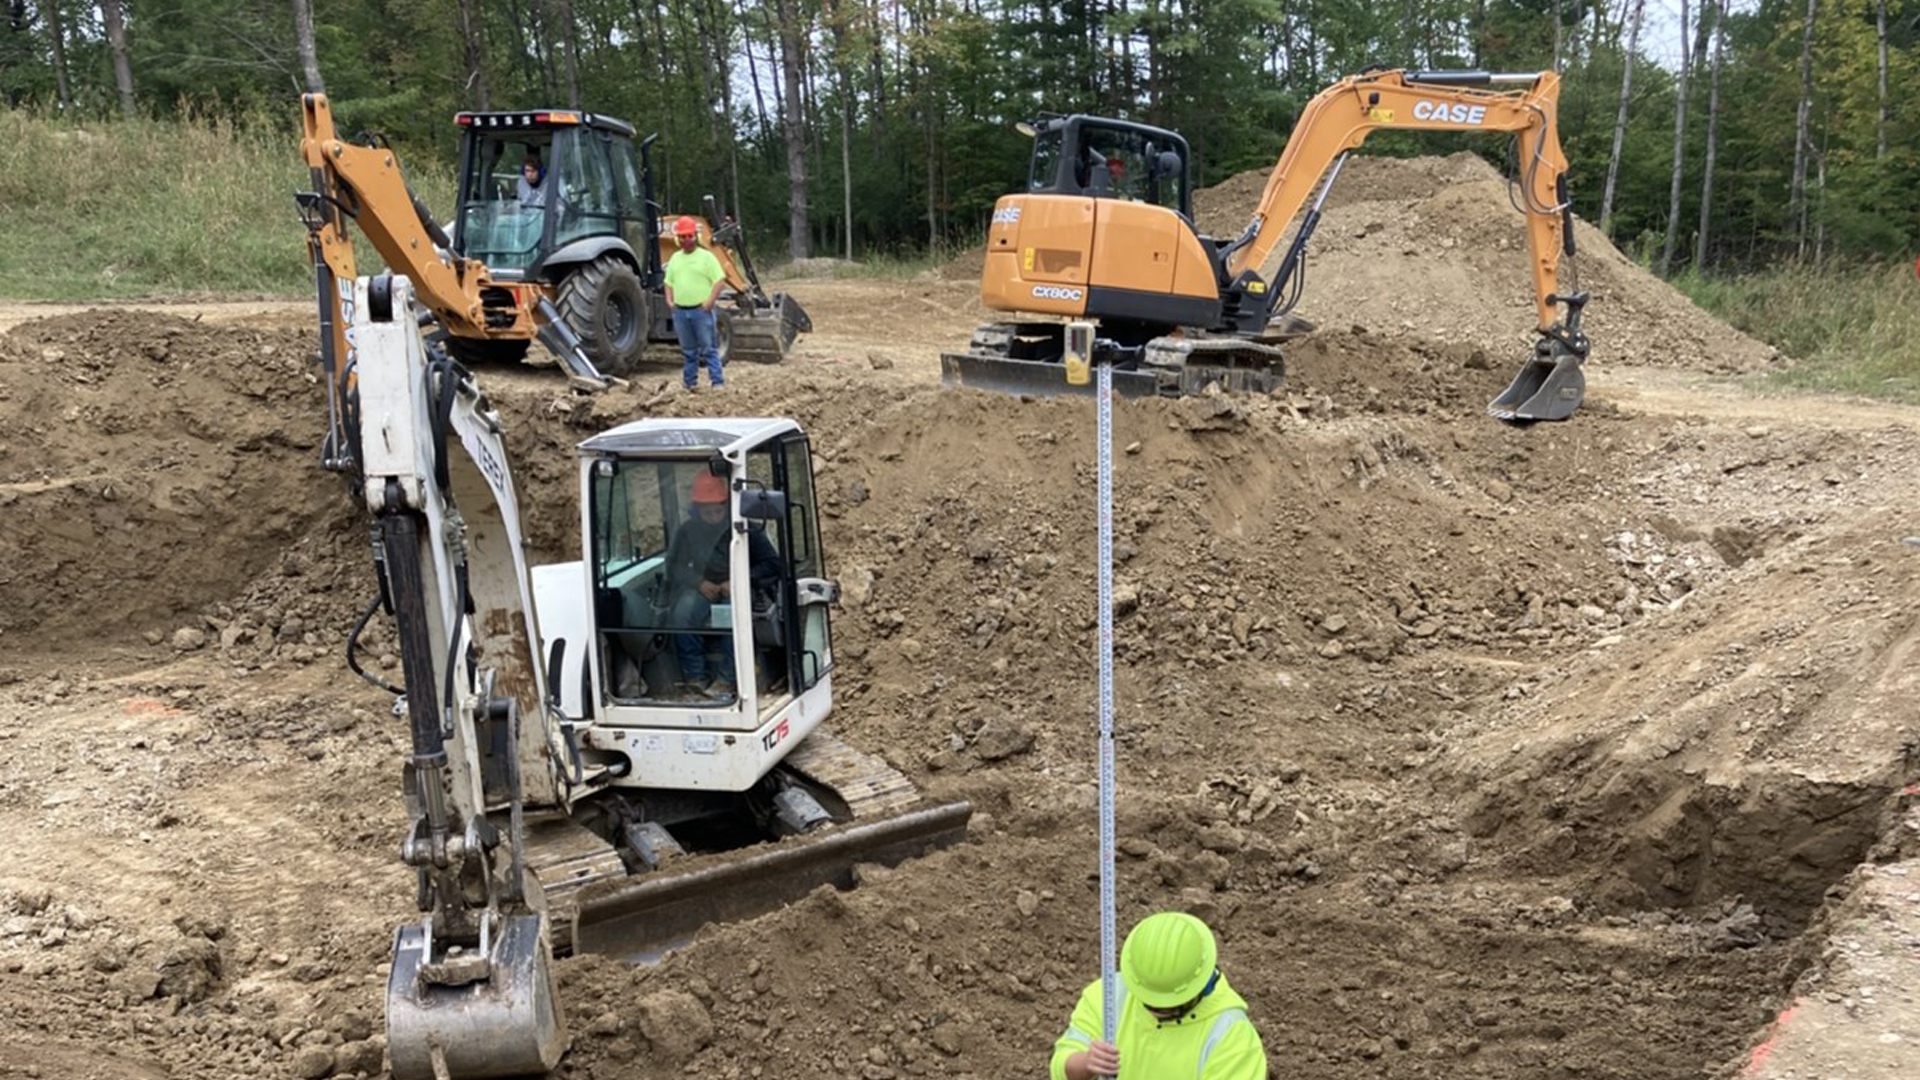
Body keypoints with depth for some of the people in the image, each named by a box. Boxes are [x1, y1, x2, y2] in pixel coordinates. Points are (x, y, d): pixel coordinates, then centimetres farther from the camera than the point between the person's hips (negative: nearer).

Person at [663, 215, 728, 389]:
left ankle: (717, 382, -3)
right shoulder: (675, 258, 15)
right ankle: (689, 382, 20)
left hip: (701, 310, -5)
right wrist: (670, 300, 7)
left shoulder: (706, 257, -2)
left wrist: (709, 301, -15)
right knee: (688, 350, 13)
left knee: (708, 349, -4)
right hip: (680, 311, 5)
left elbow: (719, 280, -7)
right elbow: (669, 282, 22)